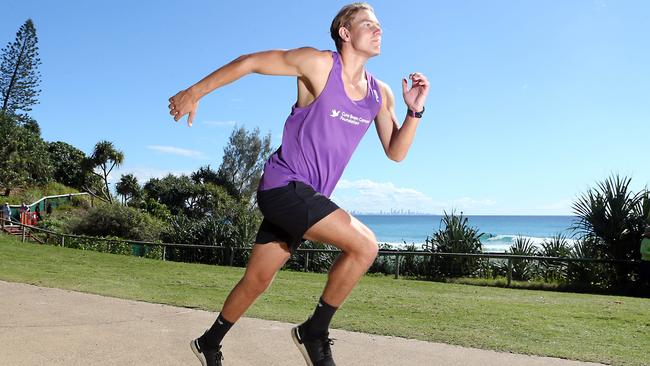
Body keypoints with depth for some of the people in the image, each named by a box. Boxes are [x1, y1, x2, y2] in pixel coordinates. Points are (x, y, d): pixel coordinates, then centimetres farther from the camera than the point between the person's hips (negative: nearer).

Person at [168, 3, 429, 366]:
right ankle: (315, 332, -1)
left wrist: (415, 110, -5)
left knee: (257, 282, 15)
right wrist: (195, 92, 0)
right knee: (365, 244, -19)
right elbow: (249, 62, -3)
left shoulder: (380, 94, 8)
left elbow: (395, 152, 10)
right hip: (284, 184, -7)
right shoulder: (319, 64, -9)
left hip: (307, 197, 7)